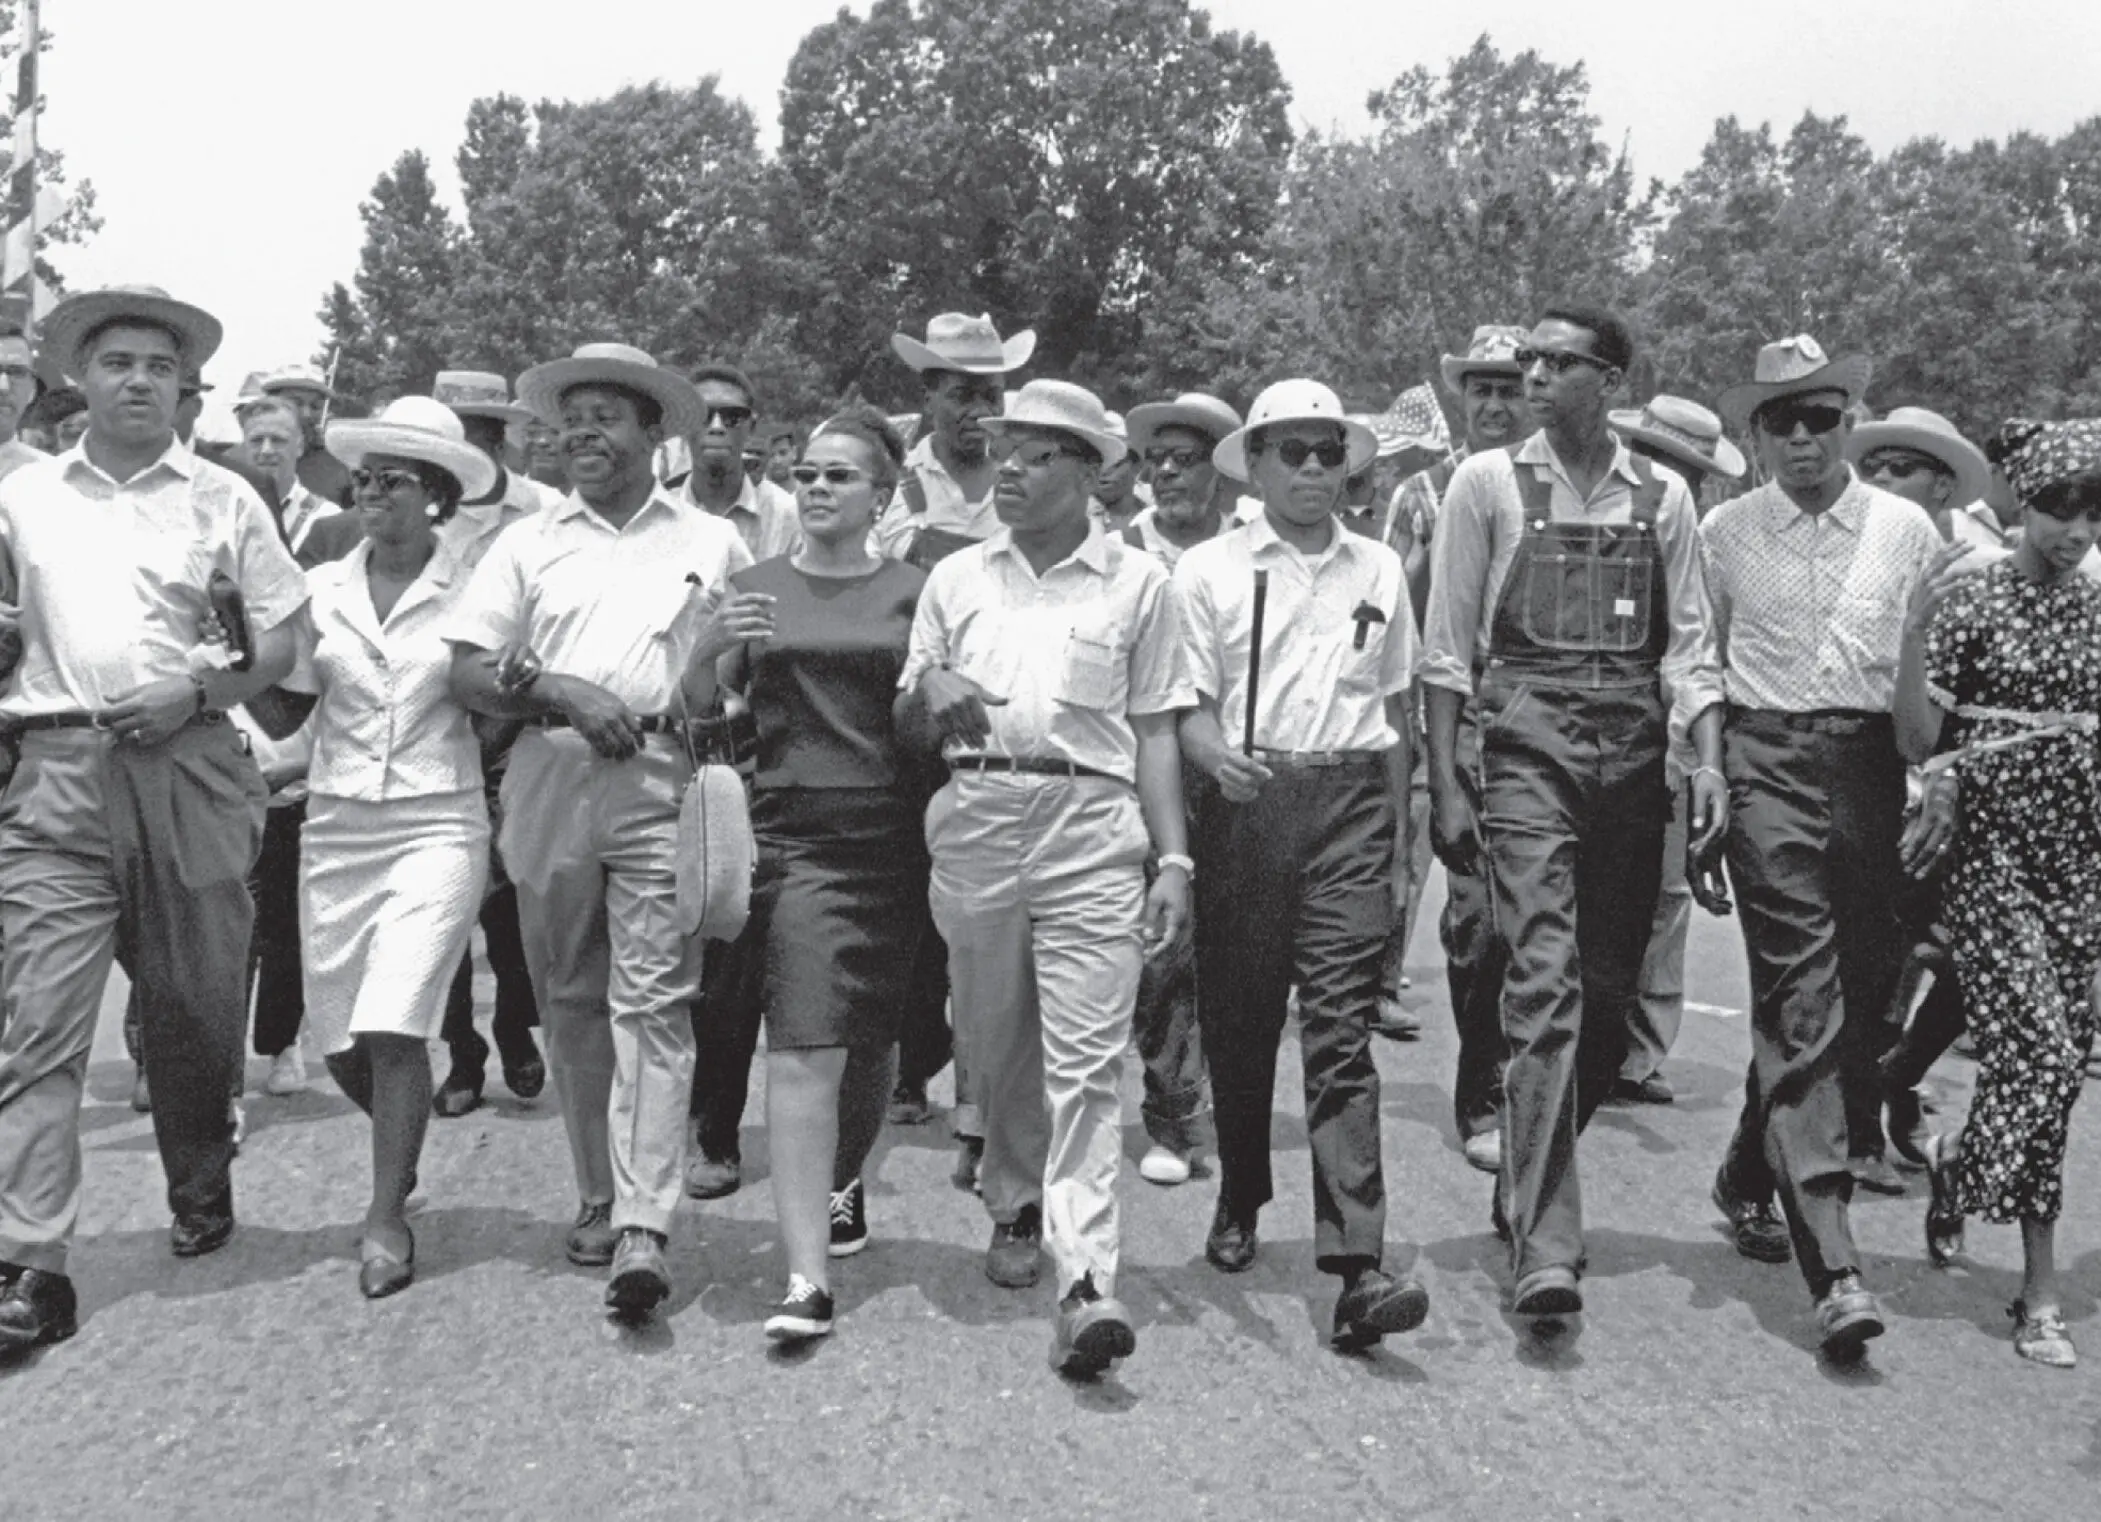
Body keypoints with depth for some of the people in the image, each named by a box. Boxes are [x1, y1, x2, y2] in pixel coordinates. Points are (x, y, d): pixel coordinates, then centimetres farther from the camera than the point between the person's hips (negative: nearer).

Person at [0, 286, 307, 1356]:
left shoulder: (222, 501, 8)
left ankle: (201, 1190, 33)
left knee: (197, 1004, 10)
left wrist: (199, 694, -7)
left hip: (190, 771, 0)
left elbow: (284, 639, 7)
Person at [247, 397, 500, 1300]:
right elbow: (282, 713, 8)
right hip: (336, 830, 4)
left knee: (393, 1030, -15)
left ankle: (387, 1217, -1)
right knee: (340, 1044, 8)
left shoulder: (471, 592, -2)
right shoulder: (324, 590, 7)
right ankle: (402, 1146, 39)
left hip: (438, 827, -4)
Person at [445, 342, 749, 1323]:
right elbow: (467, 672, 6)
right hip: (551, 786, 3)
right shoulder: (527, 544, 14)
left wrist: (714, 688, -7)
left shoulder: (714, 544, 13)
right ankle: (600, 1197, 20)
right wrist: (561, 691, -9)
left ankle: (643, 1228, -15)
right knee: (571, 1004, 8)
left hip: (664, 788, -2)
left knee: (652, 1002, -11)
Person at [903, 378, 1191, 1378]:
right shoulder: (956, 579, 15)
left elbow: (1154, 731, 9)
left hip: (1092, 826, -3)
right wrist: (933, 691, -8)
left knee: (1086, 1060, -10)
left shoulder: (1137, 583, 9)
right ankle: (1015, 1206, 33)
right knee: (991, 1043, 11)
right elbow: (907, 721, 16)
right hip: (976, 819, 3)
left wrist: (1174, 857, 2)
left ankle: (1086, 1279, -14)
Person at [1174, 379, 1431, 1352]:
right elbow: (1185, 707, 1)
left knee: (1341, 1030, -9)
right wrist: (1218, 756, -22)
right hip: (1247, 801, 0)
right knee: (1238, 1019, 9)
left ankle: (1356, 1271, -14)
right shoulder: (1208, 570, 5)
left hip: (1352, 805, 1)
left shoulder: (1379, 571, 13)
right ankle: (1239, 1203, 34)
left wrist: (1399, 846, 17)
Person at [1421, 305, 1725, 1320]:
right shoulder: (1488, 483, 4)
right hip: (1529, 749, -3)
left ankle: (1527, 1192, 29)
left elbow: (1687, 646, 9)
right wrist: (1445, 784, -2)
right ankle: (1545, 1247, -15)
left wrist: (1710, 762, -4)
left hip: (1632, 757, 4)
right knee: (1545, 986, -14)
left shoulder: (1661, 498, 11)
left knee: (1608, 997, 9)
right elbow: (1446, 646, 3)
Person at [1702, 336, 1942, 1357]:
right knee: (1801, 989, -11)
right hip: (1769, 761, -3)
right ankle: (1832, 1256, -15)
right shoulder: (1724, 534, 7)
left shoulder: (1906, 529, 10)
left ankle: (1751, 1175, 28)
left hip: (1874, 763, 3)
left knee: (1863, 982, 6)